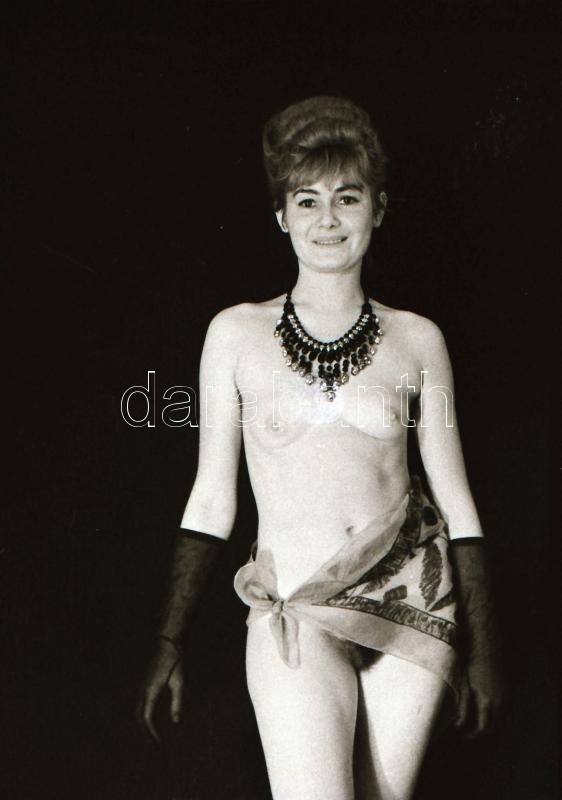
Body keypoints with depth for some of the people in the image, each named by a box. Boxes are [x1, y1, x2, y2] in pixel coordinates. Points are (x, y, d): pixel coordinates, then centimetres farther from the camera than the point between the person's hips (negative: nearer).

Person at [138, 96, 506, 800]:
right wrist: (169, 646, 6)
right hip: (296, 612, -1)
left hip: (414, 602, 2)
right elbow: (211, 500, 6)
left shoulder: (416, 340, 5)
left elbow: (456, 502, 9)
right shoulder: (236, 333, 2)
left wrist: (482, 653, 8)